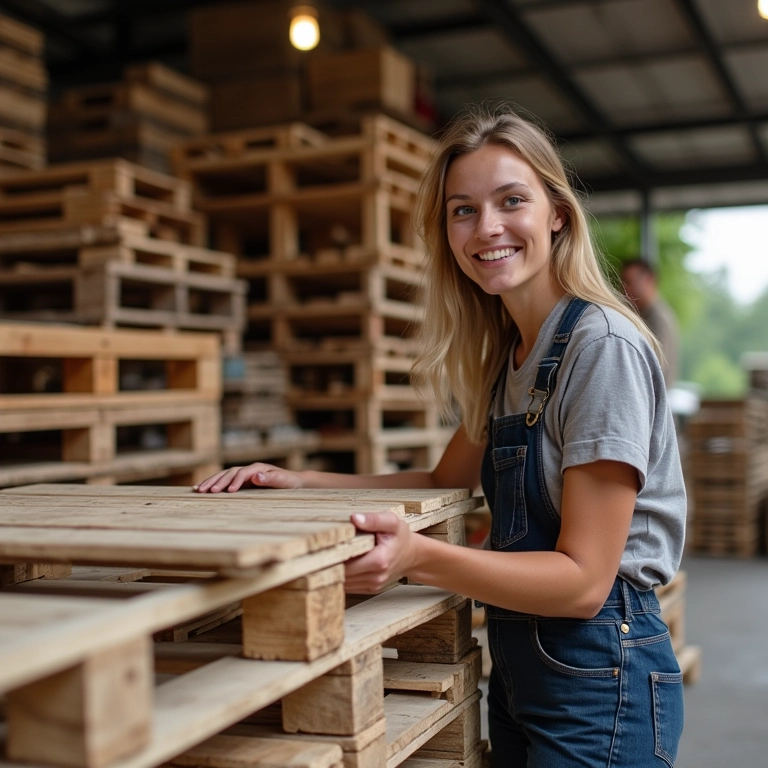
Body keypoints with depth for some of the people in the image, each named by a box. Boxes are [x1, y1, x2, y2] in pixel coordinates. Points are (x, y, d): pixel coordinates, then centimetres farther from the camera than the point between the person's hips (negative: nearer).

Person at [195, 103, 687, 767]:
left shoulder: (605, 346, -20)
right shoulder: (505, 354, 6)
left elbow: (583, 578, -22)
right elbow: (447, 481, 15)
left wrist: (418, 557, -36)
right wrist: (299, 482, 3)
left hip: (598, 684, -8)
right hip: (518, 670, 8)